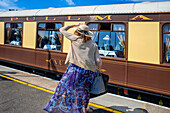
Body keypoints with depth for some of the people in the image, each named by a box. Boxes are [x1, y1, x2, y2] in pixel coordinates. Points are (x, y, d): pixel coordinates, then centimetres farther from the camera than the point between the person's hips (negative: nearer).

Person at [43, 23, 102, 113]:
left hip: (76, 68, -3)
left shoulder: (75, 39, 6)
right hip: (89, 71, 3)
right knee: (85, 90, 18)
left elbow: (62, 30, 18)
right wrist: (98, 69, 26)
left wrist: (74, 25, 26)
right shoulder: (94, 45, 12)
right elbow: (98, 61, 8)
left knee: (65, 85, 9)